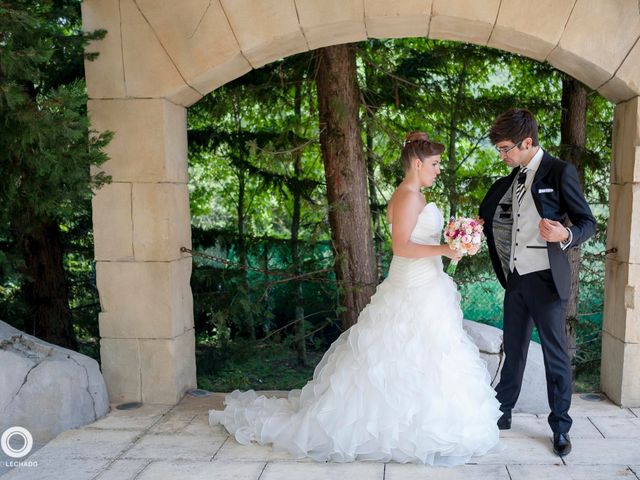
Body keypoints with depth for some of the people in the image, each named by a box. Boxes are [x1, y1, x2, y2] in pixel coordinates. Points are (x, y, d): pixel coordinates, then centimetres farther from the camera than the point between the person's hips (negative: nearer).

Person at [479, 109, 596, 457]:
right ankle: (502, 412, 29)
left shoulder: (559, 172, -8)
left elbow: (588, 222, -8)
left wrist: (565, 236, -28)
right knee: (513, 350, 16)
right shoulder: (513, 177, 11)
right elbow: (488, 211, 24)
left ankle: (560, 427, 19)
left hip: (546, 279, -6)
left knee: (555, 354, 5)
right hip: (516, 279, 6)